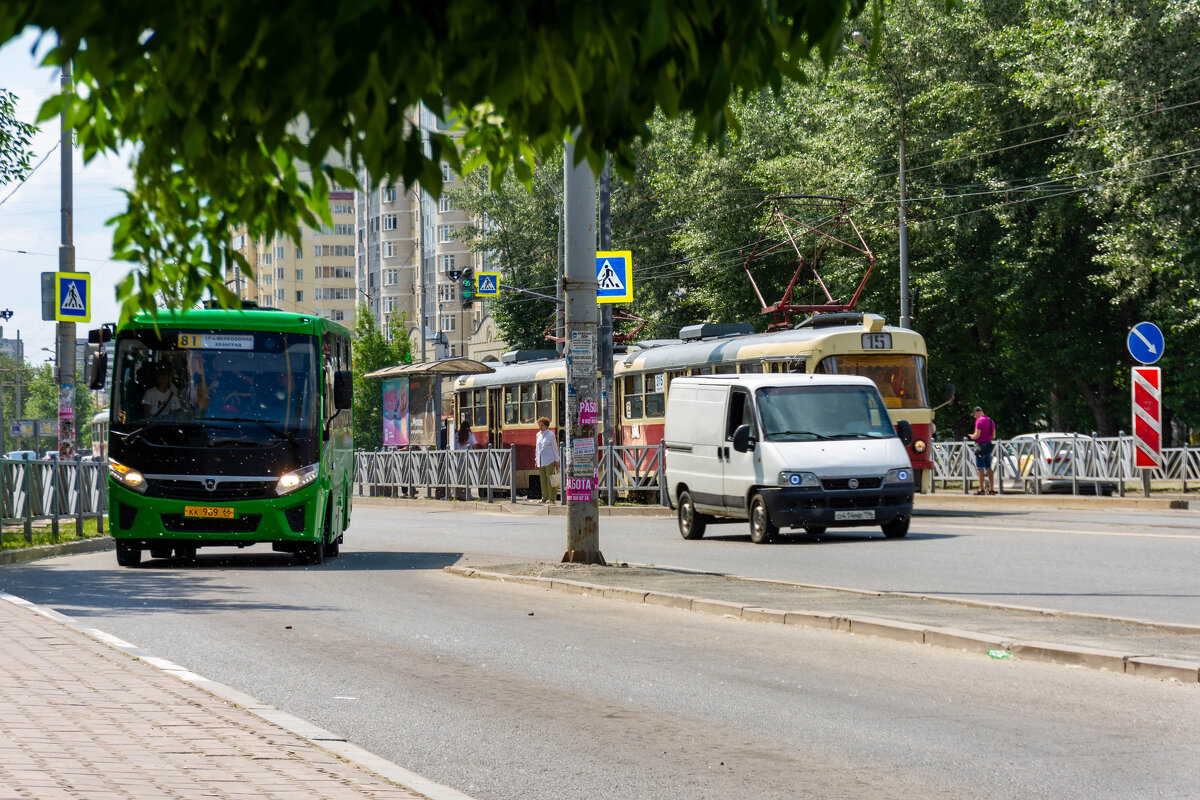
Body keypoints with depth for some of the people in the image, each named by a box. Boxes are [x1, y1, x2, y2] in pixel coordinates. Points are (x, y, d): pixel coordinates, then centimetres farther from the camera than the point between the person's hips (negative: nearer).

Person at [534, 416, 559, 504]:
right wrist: (536, 460, 16)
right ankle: (544, 497, 11)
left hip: (549, 460, -6)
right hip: (541, 460, 6)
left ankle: (552, 498, -5)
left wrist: (557, 460, -6)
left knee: (550, 479, -7)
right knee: (542, 479, 6)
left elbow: (555, 448, -3)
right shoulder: (538, 435, 13)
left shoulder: (550, 434, -3)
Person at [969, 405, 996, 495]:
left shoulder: (979, 421, -11)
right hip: (989, 445, 8)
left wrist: (972, 436, 1)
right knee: (988, 468, 10)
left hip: (980, 445, -8)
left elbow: (977, 435, -18)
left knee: (980, 468, -6)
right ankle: (991, 489, 9)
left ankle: (981, 489, -9)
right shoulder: (990, 421, 14)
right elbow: (993, 436, 18)